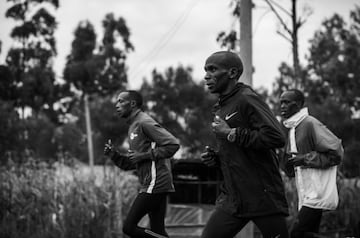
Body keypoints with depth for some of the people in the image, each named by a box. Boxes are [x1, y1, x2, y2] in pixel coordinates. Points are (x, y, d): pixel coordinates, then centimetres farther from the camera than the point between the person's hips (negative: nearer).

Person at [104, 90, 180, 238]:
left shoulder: (144, 123, -10)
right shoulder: (133, 127, 21)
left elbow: (173, 144, -18)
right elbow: (130, 164, 24)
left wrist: (144, 155, -16)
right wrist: (113, 154, 7)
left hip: (155, 184, -10)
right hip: (151, 186, 10)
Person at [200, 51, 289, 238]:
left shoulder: (247, 99, -11)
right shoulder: (220, 108, 16)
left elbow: (276, 137, -24)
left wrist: (232, 133, -17)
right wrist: (215, 158, 6)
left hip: (263, 198, -8)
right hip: (233, 198, 8)